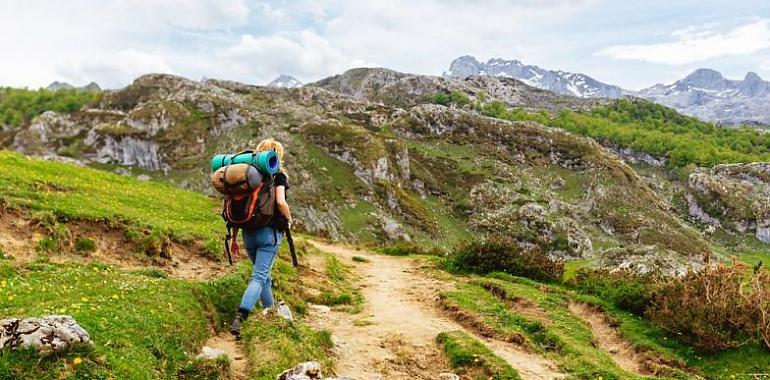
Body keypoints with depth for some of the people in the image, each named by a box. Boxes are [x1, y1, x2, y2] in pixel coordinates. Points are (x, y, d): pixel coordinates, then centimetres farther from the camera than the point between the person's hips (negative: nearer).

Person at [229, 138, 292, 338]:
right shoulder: (278, 175, -2)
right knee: (258, 277, -7)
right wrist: (289, 219, 2)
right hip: (269, 232, -5)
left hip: (248, 232, 5)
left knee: (263, 275, 21)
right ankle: (239, 319, -21)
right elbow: (280, 202, -18)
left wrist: (234, 238, 15)